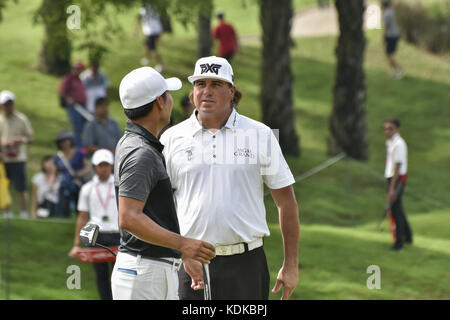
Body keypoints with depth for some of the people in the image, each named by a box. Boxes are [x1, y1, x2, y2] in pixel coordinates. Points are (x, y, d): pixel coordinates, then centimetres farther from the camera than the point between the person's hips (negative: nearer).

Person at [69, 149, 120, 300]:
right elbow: (82, 218, 10)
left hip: (117, 235, -2)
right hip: (96, 236, 2)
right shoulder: (88, 189, 9)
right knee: (101, 275, 3)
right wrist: (76, 244, 5)